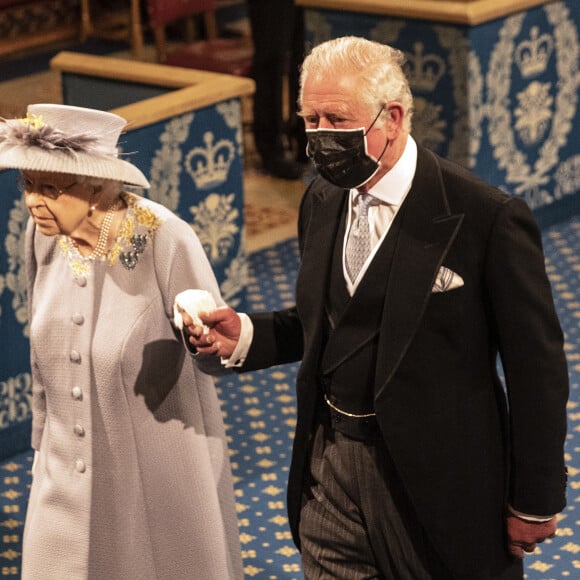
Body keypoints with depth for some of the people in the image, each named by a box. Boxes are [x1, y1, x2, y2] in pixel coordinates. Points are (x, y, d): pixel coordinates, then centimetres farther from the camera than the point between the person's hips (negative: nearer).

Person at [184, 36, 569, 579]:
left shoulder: (487, 217, -18)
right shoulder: (322, 200, 3)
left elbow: (536, 367, -12)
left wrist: (536, 503, -8)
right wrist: (245, 335, -4)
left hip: (437, 479, -5)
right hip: (331, 468, 6)